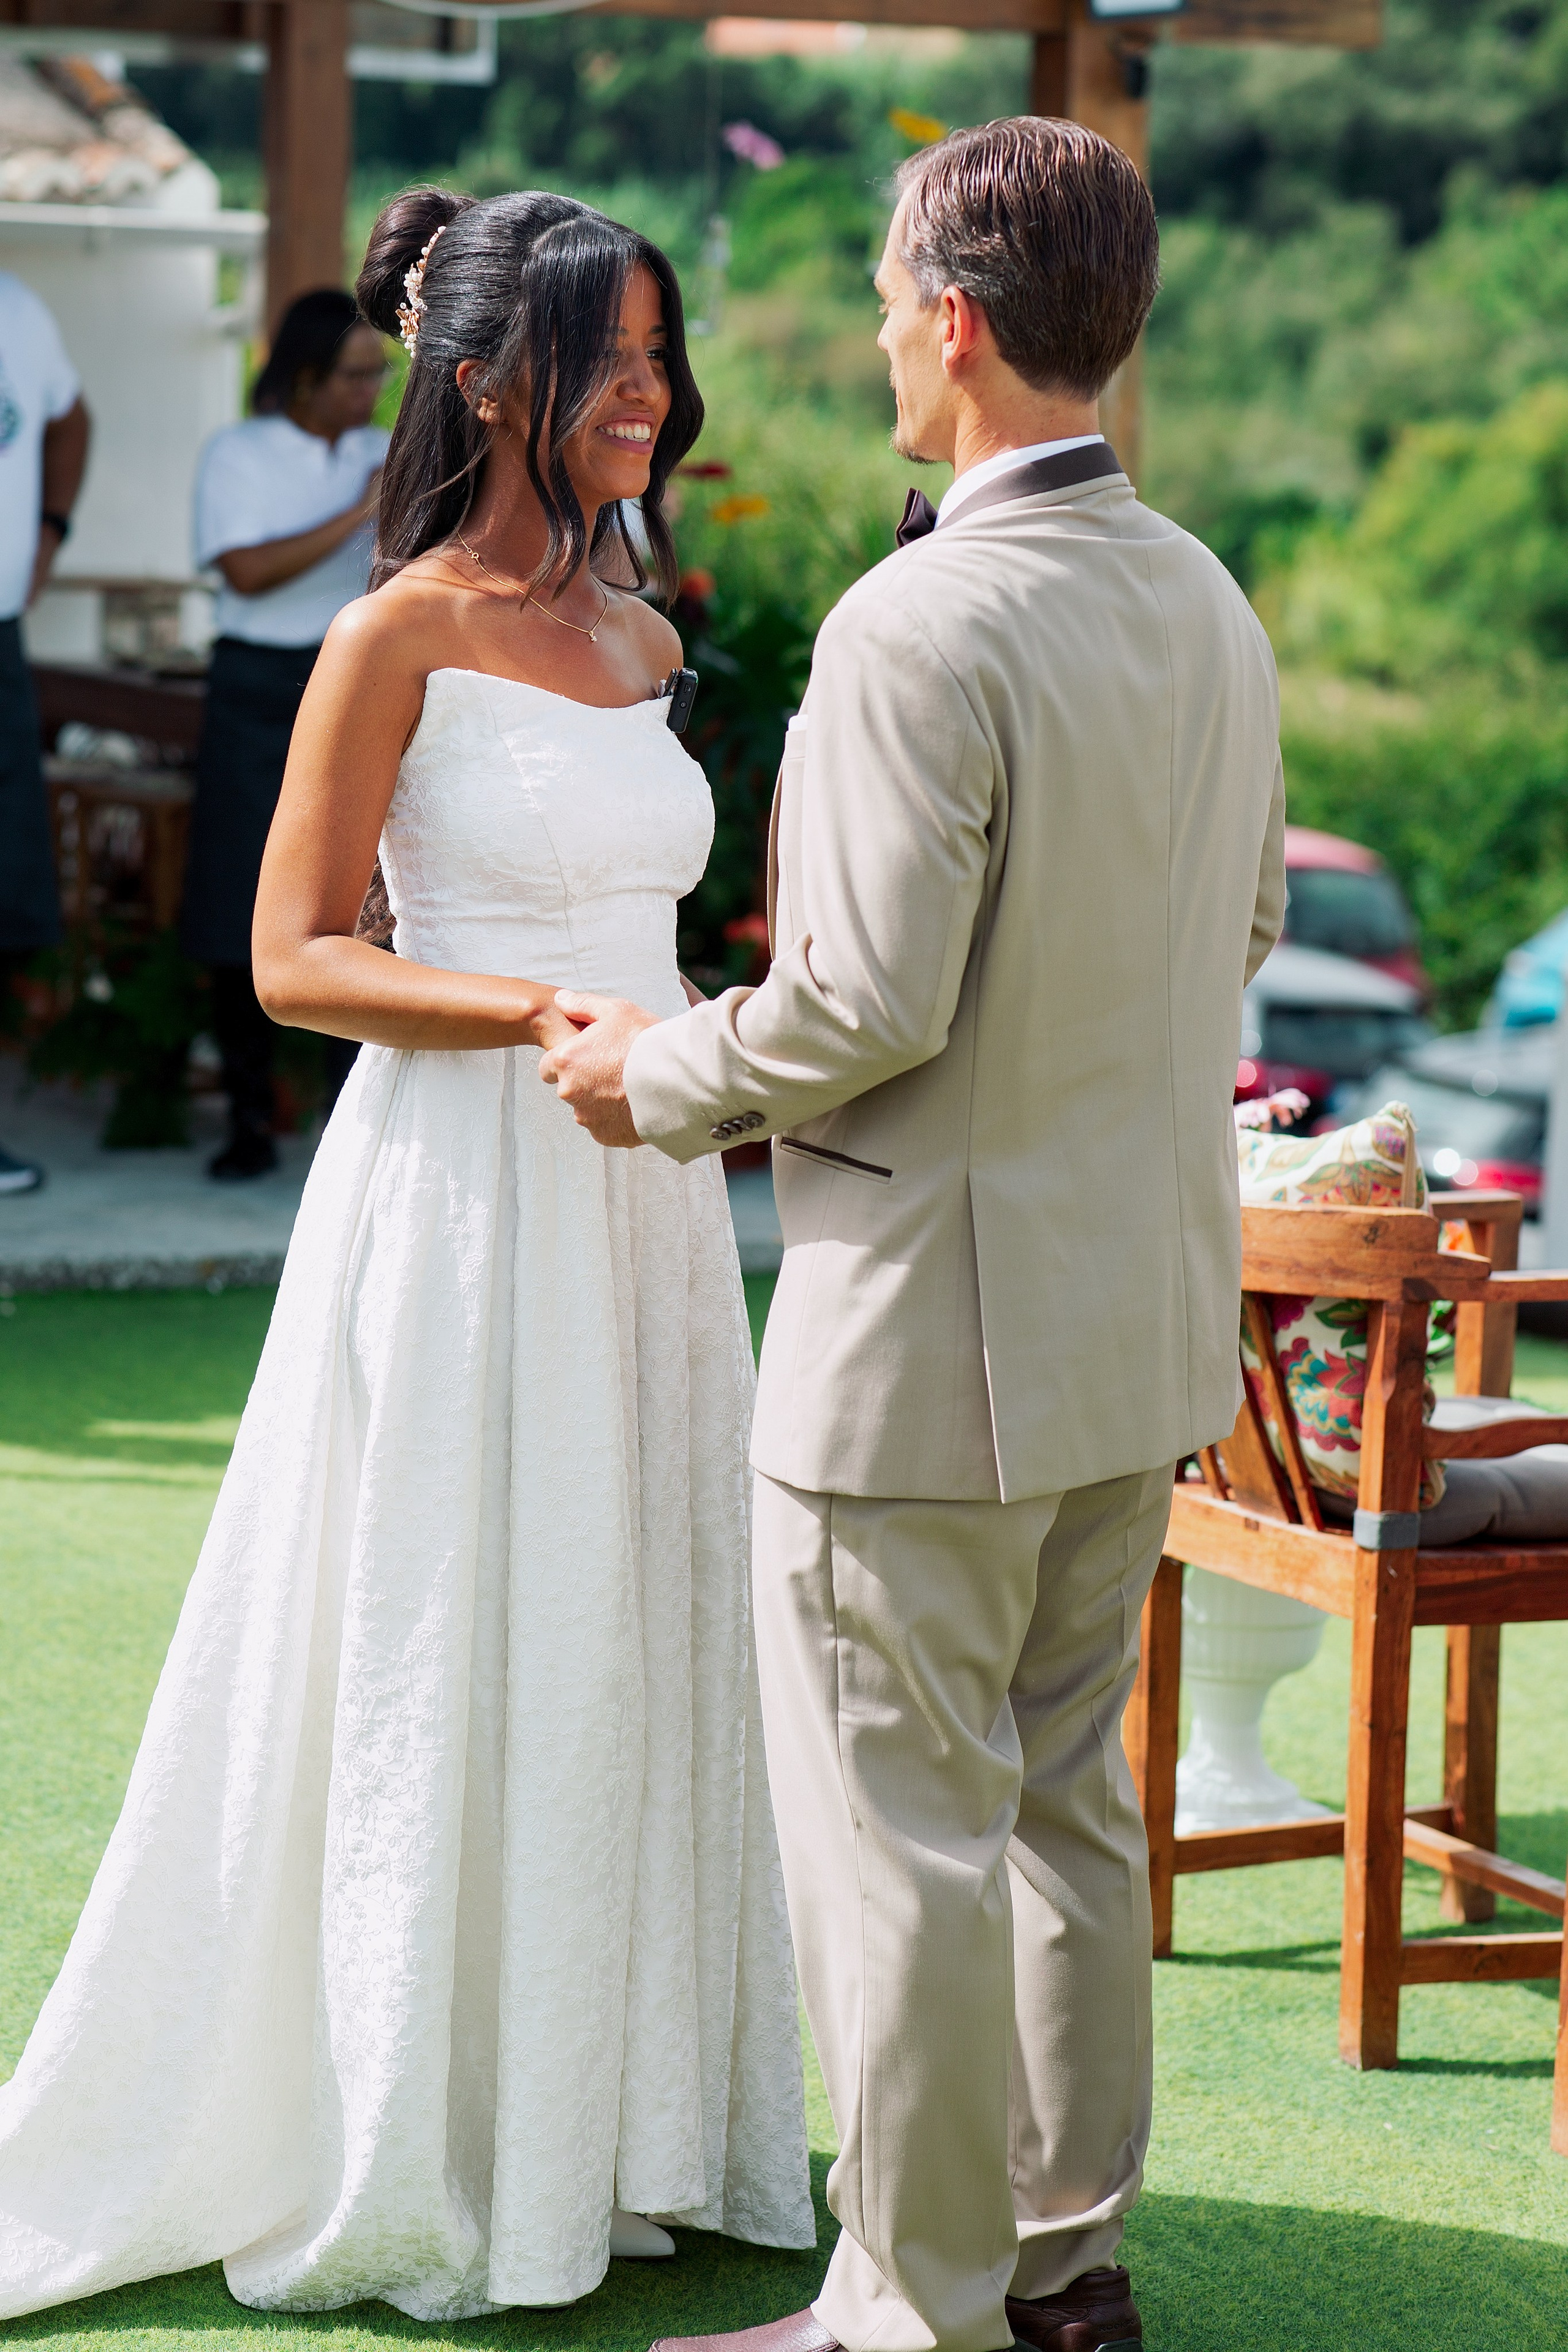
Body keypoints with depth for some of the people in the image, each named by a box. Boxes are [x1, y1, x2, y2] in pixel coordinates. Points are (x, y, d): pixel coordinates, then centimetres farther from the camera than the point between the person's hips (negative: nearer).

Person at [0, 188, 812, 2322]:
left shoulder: (640, 637, 12)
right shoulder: (398, 640, -9)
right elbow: (297, 956, -10)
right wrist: (542, 1012, -21)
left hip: (639, 1198, 7)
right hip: (458, 1193, -7)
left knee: (629, 1643, 12)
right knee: (448, 1664, 1)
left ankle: (607, 2118, 24)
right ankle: (414, 2157, 14)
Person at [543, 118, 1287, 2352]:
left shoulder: (921, 627, -22)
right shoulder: (1210, 604, 5)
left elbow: (867, 1003, -24)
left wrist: (668, 1077, -7)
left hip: (931, 1341, -9)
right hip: (1144, 1315, 9)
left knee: (901, 1835, 3)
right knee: (1068, 1791, 20)